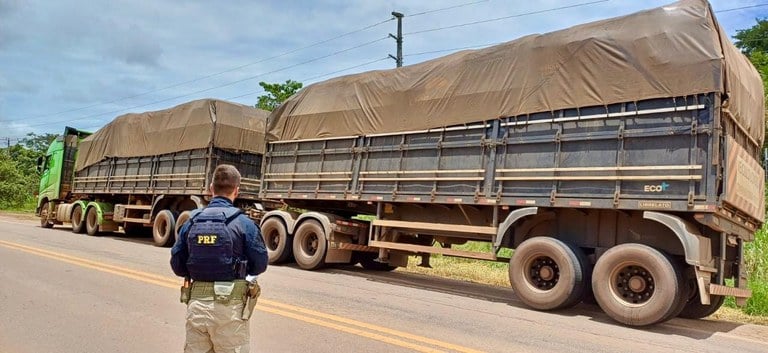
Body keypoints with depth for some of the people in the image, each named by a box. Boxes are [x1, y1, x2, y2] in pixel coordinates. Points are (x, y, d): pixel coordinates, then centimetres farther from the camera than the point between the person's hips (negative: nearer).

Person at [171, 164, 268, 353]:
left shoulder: (191, 222, 2)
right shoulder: (243, 223, -10)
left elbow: (177, 266, 5)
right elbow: (260, 265, -5)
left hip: (197, 303, 4)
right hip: (229, 305, -4)